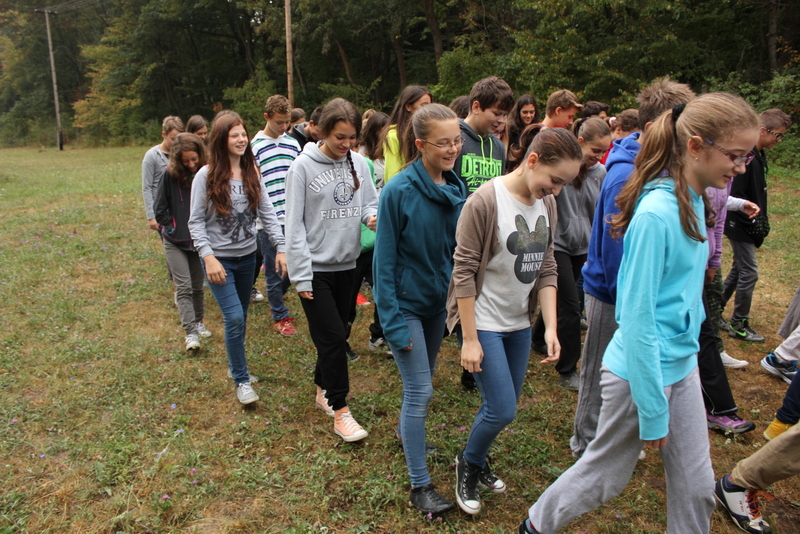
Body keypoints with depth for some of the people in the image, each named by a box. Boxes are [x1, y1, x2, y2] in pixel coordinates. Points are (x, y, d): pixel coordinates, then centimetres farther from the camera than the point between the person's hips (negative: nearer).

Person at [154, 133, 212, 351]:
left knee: (197, 286, 14)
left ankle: (198, 322, 31)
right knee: (184, 286, -6)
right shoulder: (170, 175, -11)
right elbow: (160, 208, -4)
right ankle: (190, 332, -5)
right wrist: (171, 228, -5)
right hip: (175, 241, -2)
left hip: (199, 239, 2)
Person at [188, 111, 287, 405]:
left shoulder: (251, 173, 0)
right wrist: (208, 257, -19)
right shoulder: (207, 176, -10)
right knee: (234, 318, -10)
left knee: (240, 317, 16)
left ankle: (236, 366, 37)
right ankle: (242, 381, 6)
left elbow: (267, 213, 0)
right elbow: (196, 221, -9)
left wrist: (281, 247, -9)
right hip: (219, 259, -4)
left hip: (247, 256, 4)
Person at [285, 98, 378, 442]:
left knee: (334, 334, 16)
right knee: (333, 337, -6)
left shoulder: (358, 163, 2)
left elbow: (369, 202, 10)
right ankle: (340, 412, 6)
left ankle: (323, 390, 36)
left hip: (346, 264, 5)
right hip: (316, 268, -5)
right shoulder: (303, 166, -10)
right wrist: (301, 276, -14)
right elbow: (295, 225, -11)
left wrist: (373, 216, -16)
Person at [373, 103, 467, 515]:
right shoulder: (399, 191, -20)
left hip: (438, 300, 6)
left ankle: (406, 431, 49)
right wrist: (393, 322, -18)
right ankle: (420, 485, 11)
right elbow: (384, 260, -17)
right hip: (406, 302, -6)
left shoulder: (456, 188, -3)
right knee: (420, 390, -3)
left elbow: (459, 249, 6)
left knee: (423, 379, 22)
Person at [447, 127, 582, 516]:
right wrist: (470, 339, -16)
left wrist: (551, 328, -3)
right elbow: (464, 273, -17)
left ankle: (478, 463, 40)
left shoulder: (547, 203, 2)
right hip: (484, 322, -6)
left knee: (504, 406, 15)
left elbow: (546, 270, 5)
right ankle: (468, 463, 24)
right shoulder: (486, 200, -18)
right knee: (502, 411, -5)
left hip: (520, 323, 7)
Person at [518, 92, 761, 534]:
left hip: (683, 365, 8)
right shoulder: (655, 215, -24)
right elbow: (637, 318, -23)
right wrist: (652, 411, -18)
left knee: (696, 485, 16)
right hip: (641, 369, -7)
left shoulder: (695, 201, 2)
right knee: (605, 475, 13)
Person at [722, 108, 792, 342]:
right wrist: (754, 222, -18)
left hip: (747, 226, 10)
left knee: (738, 270, 17)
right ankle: (739, 325, 10)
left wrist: (761, 219, 12)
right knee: (748, 273, -2)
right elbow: (735, 196, -24)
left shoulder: (758, 155, 9)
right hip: (740, 226, -10)